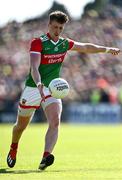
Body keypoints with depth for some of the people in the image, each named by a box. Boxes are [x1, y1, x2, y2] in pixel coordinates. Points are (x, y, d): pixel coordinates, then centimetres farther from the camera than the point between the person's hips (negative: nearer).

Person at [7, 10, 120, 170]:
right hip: (33, 89, -3)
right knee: (21, 125, 12)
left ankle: (45, 157, -36)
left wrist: (107, 49, 26)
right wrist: (39, 84, -47)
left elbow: (86, 47, 22)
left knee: (55, 122, -23)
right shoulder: (38, 43, -16)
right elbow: (34, 67, -29)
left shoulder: (65, 44, 3)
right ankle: (13, 149, 42)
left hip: (52, 89, 3)